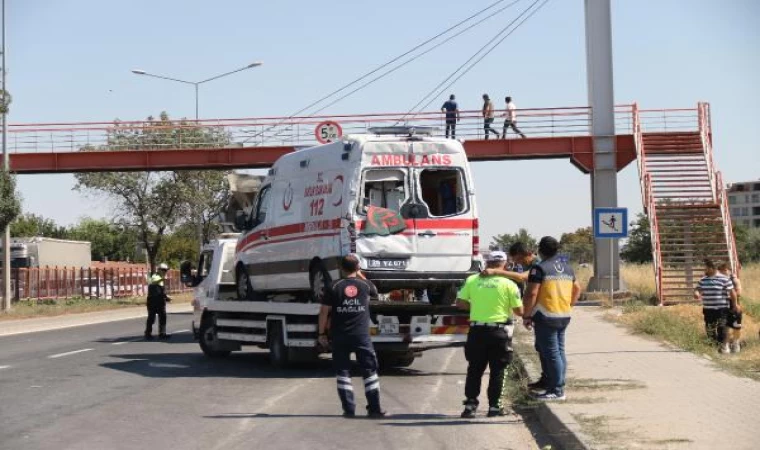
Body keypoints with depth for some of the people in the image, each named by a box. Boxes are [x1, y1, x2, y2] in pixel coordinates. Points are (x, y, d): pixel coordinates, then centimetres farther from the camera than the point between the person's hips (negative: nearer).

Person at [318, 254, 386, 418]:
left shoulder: (334, 287, -3)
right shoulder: (365, 285, 1)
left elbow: (324, 311, -3)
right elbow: (374, 291, 25)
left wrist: (322, 333, 6)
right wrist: (361, 275, 30)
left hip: (340, 337, 0)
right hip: (362, 336, 0)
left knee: (343, 372, 8)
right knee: (370, 372, 8)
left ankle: (349, 409, 5)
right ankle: (374, 409, 6)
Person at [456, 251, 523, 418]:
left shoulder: (472, 280, 0)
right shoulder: (508, 284, -7)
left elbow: (460, 302, 2)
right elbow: (519, 311, -4)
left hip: (477, 330, 2)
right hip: (499, 331, -2)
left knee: (474, 369, 12)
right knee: (497, 370, 8)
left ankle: (470, 405, 9)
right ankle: (494, 406, 9)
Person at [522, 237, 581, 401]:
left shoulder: (539, 268, -11)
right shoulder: (567, 268, 14)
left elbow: (531, 293, -17)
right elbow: (577, 289, 22)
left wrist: (527, 315, -10)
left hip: (546, 317, -8)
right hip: (564, 316, 8)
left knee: (551, 353, -5)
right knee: (559, 351, 14)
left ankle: (557, 390, -5)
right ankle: (553, 382, 22)